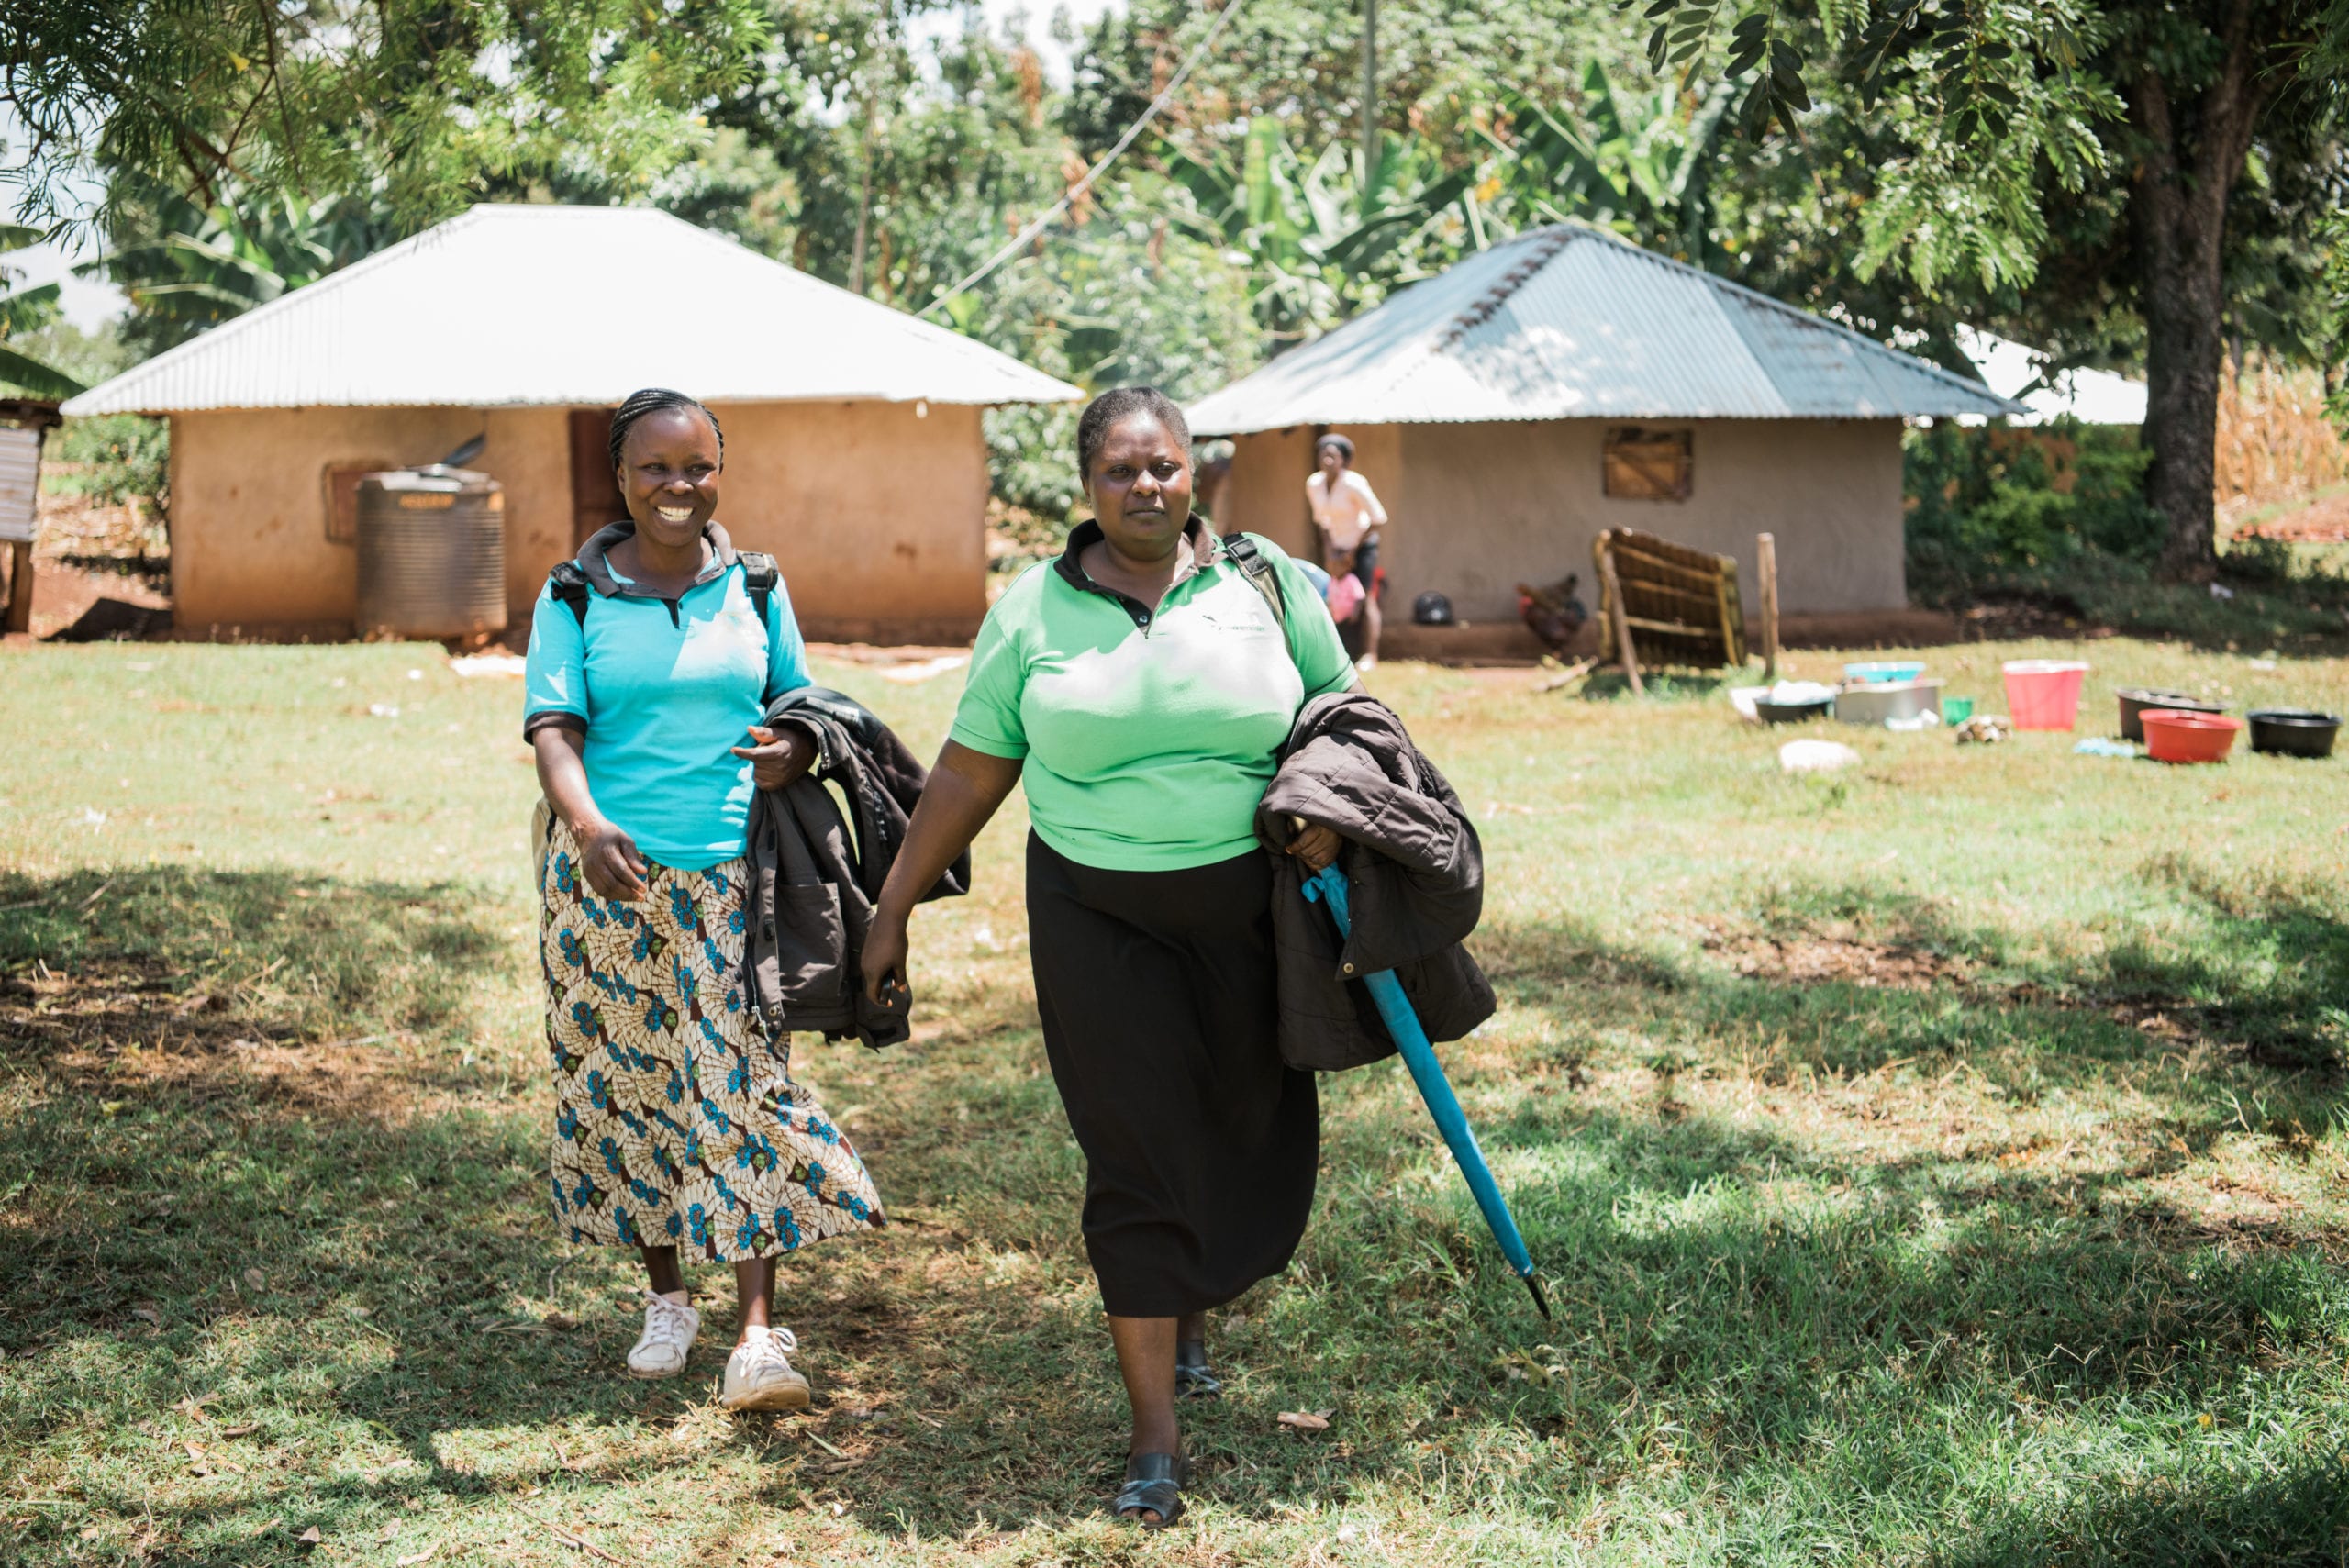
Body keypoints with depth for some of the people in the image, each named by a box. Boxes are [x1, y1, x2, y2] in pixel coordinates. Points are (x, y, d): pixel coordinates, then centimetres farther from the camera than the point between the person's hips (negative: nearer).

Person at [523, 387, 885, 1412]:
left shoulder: (754, 587, 7)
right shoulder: (575, 597, 0)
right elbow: (552, 725, -10)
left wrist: (793, 750, -10)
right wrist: (588, 826, -29)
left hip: (734, 874, 1)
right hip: (611, 872, 0)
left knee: (743, 1087, -6)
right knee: (628, 1084, 7)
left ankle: (757, 1335, -7)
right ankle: (666, 1299, 24)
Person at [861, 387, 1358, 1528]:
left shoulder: (1266, 586, 1)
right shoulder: (1035, 610, 0)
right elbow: (969, 772, 4)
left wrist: (1330, 807, -9)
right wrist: (893, 909, 6)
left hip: (1250, 909, 2)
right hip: (1100, 919, -2)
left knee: (1257, 1141, 9)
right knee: (1135, 1160, -4)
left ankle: (1192, 1317, 41)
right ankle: (1156, 1437, 1)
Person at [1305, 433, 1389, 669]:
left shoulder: (1353, 484, -21)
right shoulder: (1313, 484, -3)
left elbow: (1379, 520, -17)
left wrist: (1353, 551, -13)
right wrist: (1333, 553, -1)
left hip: (1363, 544, -6)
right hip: (1339, 546, 6)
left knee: (1365, 599, -12)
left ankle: (1370, 656, -16)